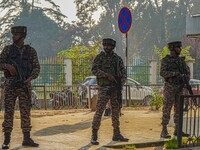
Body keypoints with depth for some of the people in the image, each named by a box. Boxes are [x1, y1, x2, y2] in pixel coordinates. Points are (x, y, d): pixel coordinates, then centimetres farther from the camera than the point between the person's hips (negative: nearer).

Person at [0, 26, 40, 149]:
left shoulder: (31, 51, 7)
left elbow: (36, 67, 4)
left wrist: (30, 78, -13)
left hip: (25, 84, 1)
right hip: (10, 84, 0)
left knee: (26, 111, 2)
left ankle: (27, 138, 8)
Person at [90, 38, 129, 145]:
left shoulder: (118, 59, 9)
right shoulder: (99, 57, -2)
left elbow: (123, 74, 7)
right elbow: (94, 70, -17)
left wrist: (119, 87, -8)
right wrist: (107, 75, -27)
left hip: (115, 89, 5)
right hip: (104, 88, -4)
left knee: (116, 111, 9)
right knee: (99, 111, -11)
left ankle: (116, 134, 19)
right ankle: (94, 137, -7)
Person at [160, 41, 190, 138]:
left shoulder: (181, 60, 11)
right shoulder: (165, 60, -7)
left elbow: (187, 73, 9)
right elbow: (163, 73, -20)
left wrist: (185, 79, -11)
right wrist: (175, 73, -27)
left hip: (179, 88, 6)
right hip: (169, 87, -6)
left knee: (179, 109, 7)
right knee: (167, 109, -5)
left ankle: (177, 130, 14)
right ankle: (164, 131, -1)